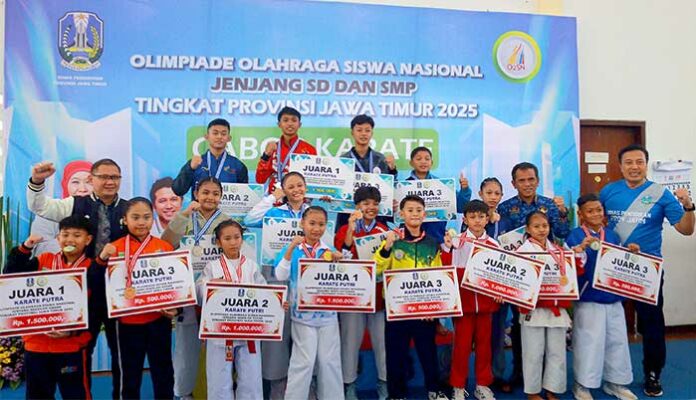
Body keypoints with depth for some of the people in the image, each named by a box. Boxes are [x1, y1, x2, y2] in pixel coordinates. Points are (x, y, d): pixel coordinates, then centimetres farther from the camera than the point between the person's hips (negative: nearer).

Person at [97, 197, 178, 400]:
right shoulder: (116, 248, -3)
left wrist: (174, 307, -8)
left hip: (158, 319, 0)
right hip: (127, 321, 0)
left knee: (163, 372, 12)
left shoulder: (165, 247, -2)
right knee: (130, 374, 13)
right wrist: (102, 260, -19)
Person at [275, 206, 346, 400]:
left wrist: (339, 263, -17)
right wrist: (290, 248, -23)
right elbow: (280, 276, -15)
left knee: (330, 361, 10)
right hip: (303, 314, -3)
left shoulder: (329, 251, 4)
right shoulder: (292, 249, -2)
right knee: (304, 361, 0)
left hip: (327, 313, 3)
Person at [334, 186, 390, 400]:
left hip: (379, 291, 2)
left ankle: (384, 381, 23)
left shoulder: (384, 230, 8)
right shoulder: (346, 229, 3)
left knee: (382, 339, 8)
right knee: (350, 340, 5)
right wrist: (351, 228, -23)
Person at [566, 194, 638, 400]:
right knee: (588, 343, 3)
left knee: (617, 341, 15)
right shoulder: (575, 235, -8)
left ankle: (614, 381, 33)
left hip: (613, 299, 5)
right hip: (588, 301, -5)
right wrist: (581, 248, -31)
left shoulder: (612, 235, 7)